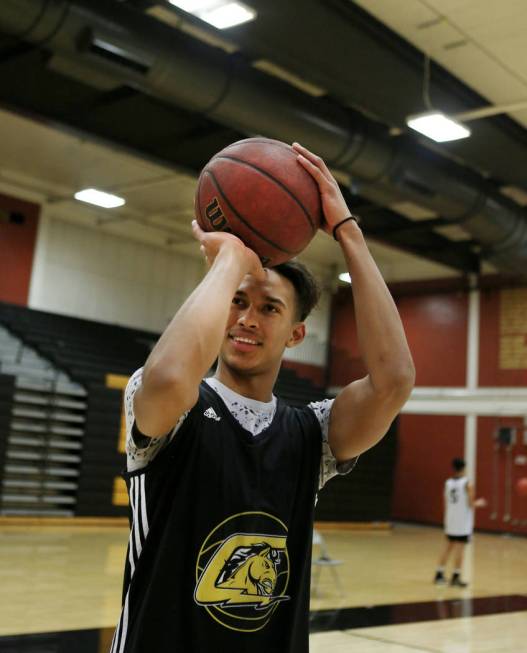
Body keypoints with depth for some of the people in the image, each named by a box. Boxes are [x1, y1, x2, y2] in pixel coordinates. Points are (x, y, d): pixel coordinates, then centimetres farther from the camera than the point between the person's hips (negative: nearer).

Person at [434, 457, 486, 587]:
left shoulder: (447, 483, 5)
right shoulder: (467, 484, -10)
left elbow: (446, 504, 9)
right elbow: (471, 504, -12)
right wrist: (479, 503, 8)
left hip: (451, 521, 5)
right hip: (463, 523, -5)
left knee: (448, 547, 14)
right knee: (459, 549, -1)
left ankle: (439, 574, 16)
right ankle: (455, 577, 0)